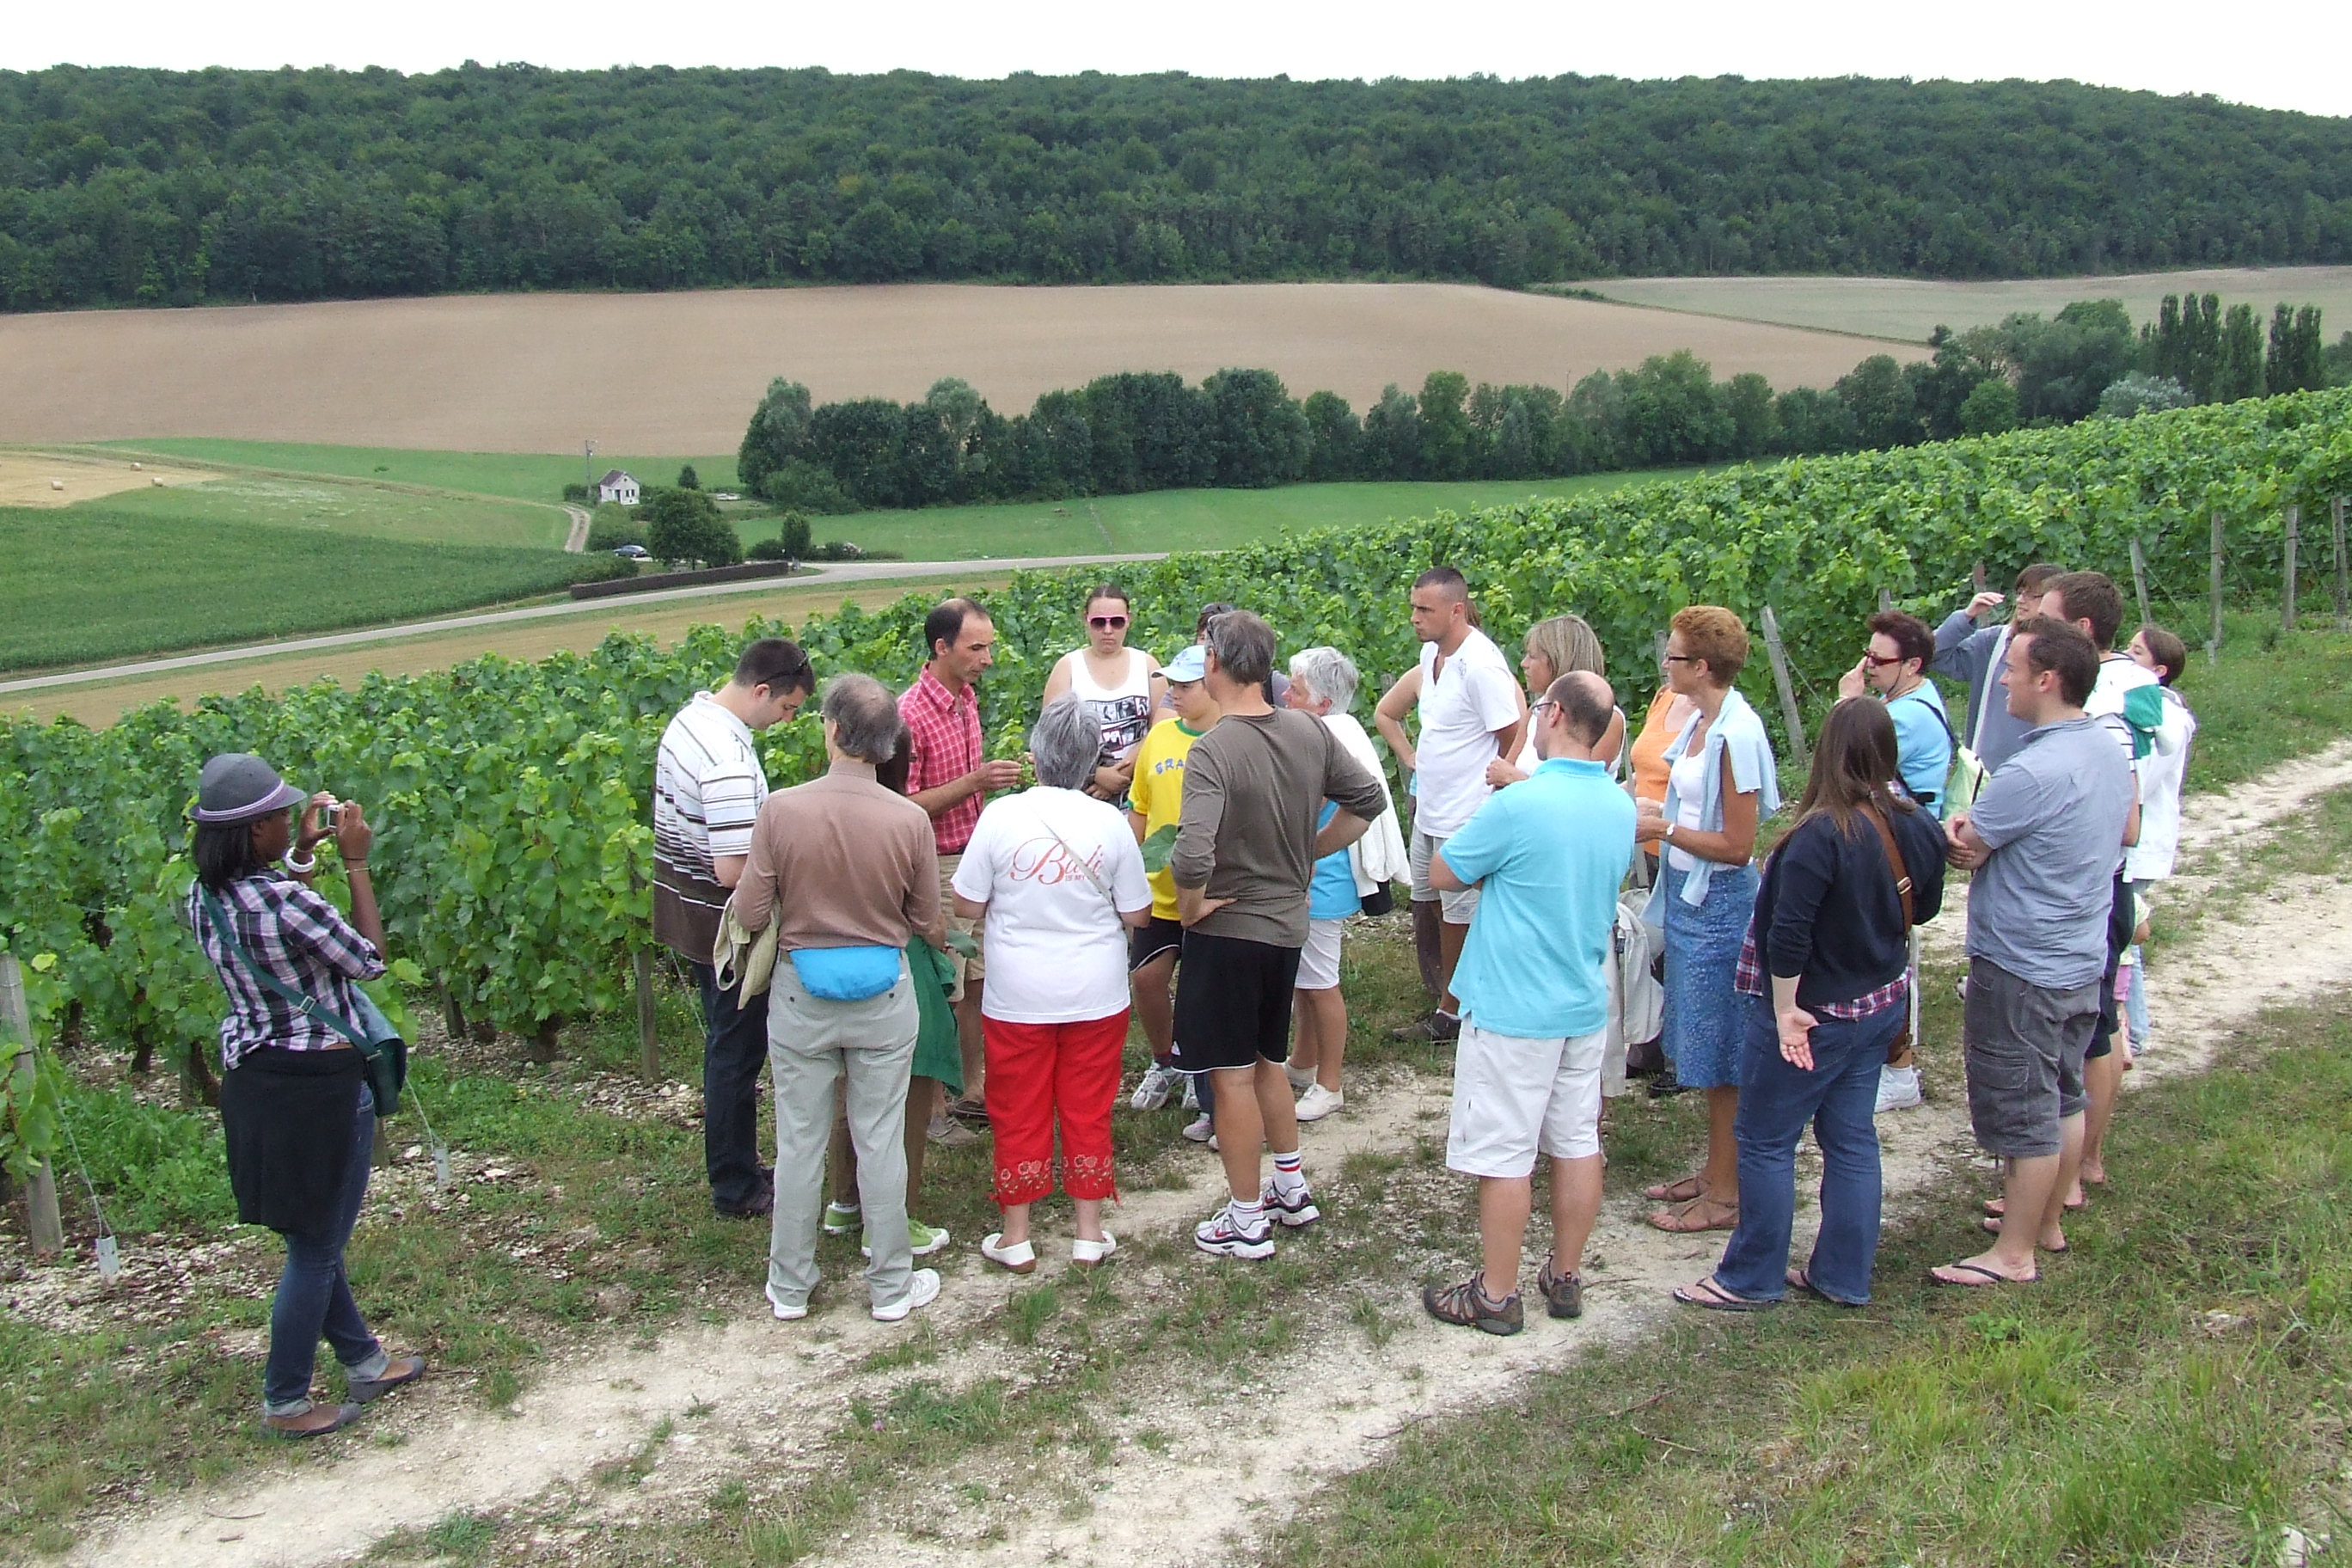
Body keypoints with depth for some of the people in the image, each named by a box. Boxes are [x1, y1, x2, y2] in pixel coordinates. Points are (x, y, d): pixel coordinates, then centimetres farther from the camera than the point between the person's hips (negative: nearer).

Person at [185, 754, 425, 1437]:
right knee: (315, 1248, 7)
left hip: (251, 1077, 9)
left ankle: (363, 1360, 37)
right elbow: (369, 960, -12)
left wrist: (301, 855, 15)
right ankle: (284, 1402, 18)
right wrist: (355, 862, -9)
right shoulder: (287, 901, -27)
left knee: (313, 1234, 21)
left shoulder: (203, 897, -2)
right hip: (320, 1082, -9)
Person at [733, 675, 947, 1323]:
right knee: (880, 1143, 12)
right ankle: (892, 1285, 23)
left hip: (801, 995, 0)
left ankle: (790, 1286, 26)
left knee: (799, 1142, 13)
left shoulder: (781, 809, -17)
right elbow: (927, 922, -4)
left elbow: (751, 915, -10)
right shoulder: (909, 819, -15)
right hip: (883, 996, 0)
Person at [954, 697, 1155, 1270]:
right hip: (1096, 996, 1)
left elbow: (968, 906, -5)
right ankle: (1089, 1234, 21)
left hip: (1019, 998, -1)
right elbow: (1137, 914, -2)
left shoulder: (1000, 816, -13)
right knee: (1088, 1113, 14)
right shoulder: (1110, 822, -9)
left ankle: (1015, 1238, 20)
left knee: (1019, 1116, 11)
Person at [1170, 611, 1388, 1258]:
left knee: (1233, 1076, 5)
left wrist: (1190, 909, -15)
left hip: (1228, 931, -7)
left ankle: (1246, 1222, 15)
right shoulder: (1310, 732, -3)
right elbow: (1367, 800, 7)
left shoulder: (1211, 752, -23)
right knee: (1266, 1061, 24)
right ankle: (1292, 1189, 34)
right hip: (1288, 924, 7)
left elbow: (1192, 858, -34)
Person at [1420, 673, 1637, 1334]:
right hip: (1586, 1005, 7)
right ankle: (1566, 1278, 26)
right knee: (1576, 1144, 15)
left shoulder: (1519, 807, -21)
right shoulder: (1621, 808, 2)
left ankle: (1496, 1295, 11)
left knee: (1503, 1155, 2)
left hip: (1513, 1009, -7)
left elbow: (1443, 873, -9)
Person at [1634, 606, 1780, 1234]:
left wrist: (1662, 829, -15)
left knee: (1718, 1053, 2)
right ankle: (1715, 1170, 31)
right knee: (1700, 1048, 18)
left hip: (1718, 904, -9)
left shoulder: (1736, 735, -21)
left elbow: (1737, 845, -20)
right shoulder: (1699, 722, 6)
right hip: (1688, 895, 9)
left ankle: (1726, 1195, 13)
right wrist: (1652, 812, 3)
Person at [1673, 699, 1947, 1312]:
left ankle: (1751, 1279, 15)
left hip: (1816, 1014, -7)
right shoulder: (1920, 827, -4)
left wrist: (1786, 1010, -17)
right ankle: (1845, 1276, 24)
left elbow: (1788, 934, -27)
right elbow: (1923, 908, 12)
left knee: (1766, 1142, 6)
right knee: (1852, 1137, 16)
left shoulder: (1823, 834, -27)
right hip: (1883, 1007, 7)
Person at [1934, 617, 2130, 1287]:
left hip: (2021, 971, -9)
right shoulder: (2110, 751, 3)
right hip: (2083, 961, 9)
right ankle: (2048, 1222, 35)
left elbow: (1959, 850, -21)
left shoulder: (2034, 772, -27)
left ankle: (2014, 1254, 12)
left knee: (2022, 1115, 2)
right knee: (2062, 1098, 21)